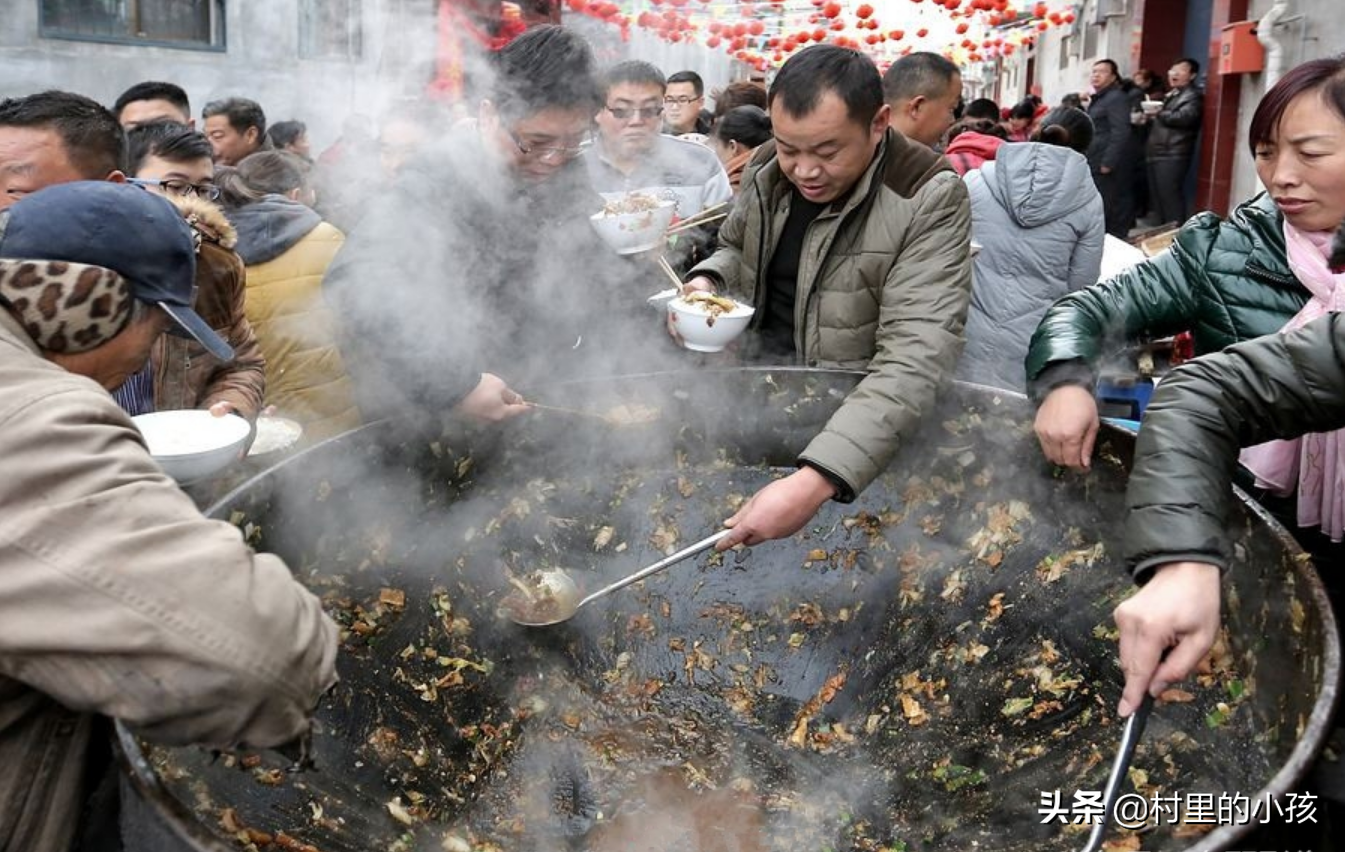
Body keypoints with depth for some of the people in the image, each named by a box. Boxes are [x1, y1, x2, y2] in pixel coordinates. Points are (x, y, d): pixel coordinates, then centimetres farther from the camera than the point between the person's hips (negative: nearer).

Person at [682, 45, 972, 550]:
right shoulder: (767, 168, -2)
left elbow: (915, 360, -31)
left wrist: (814, 481, -44)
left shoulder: (930, 199, -21)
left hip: (855, 409, -5)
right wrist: (707, 282, -7)